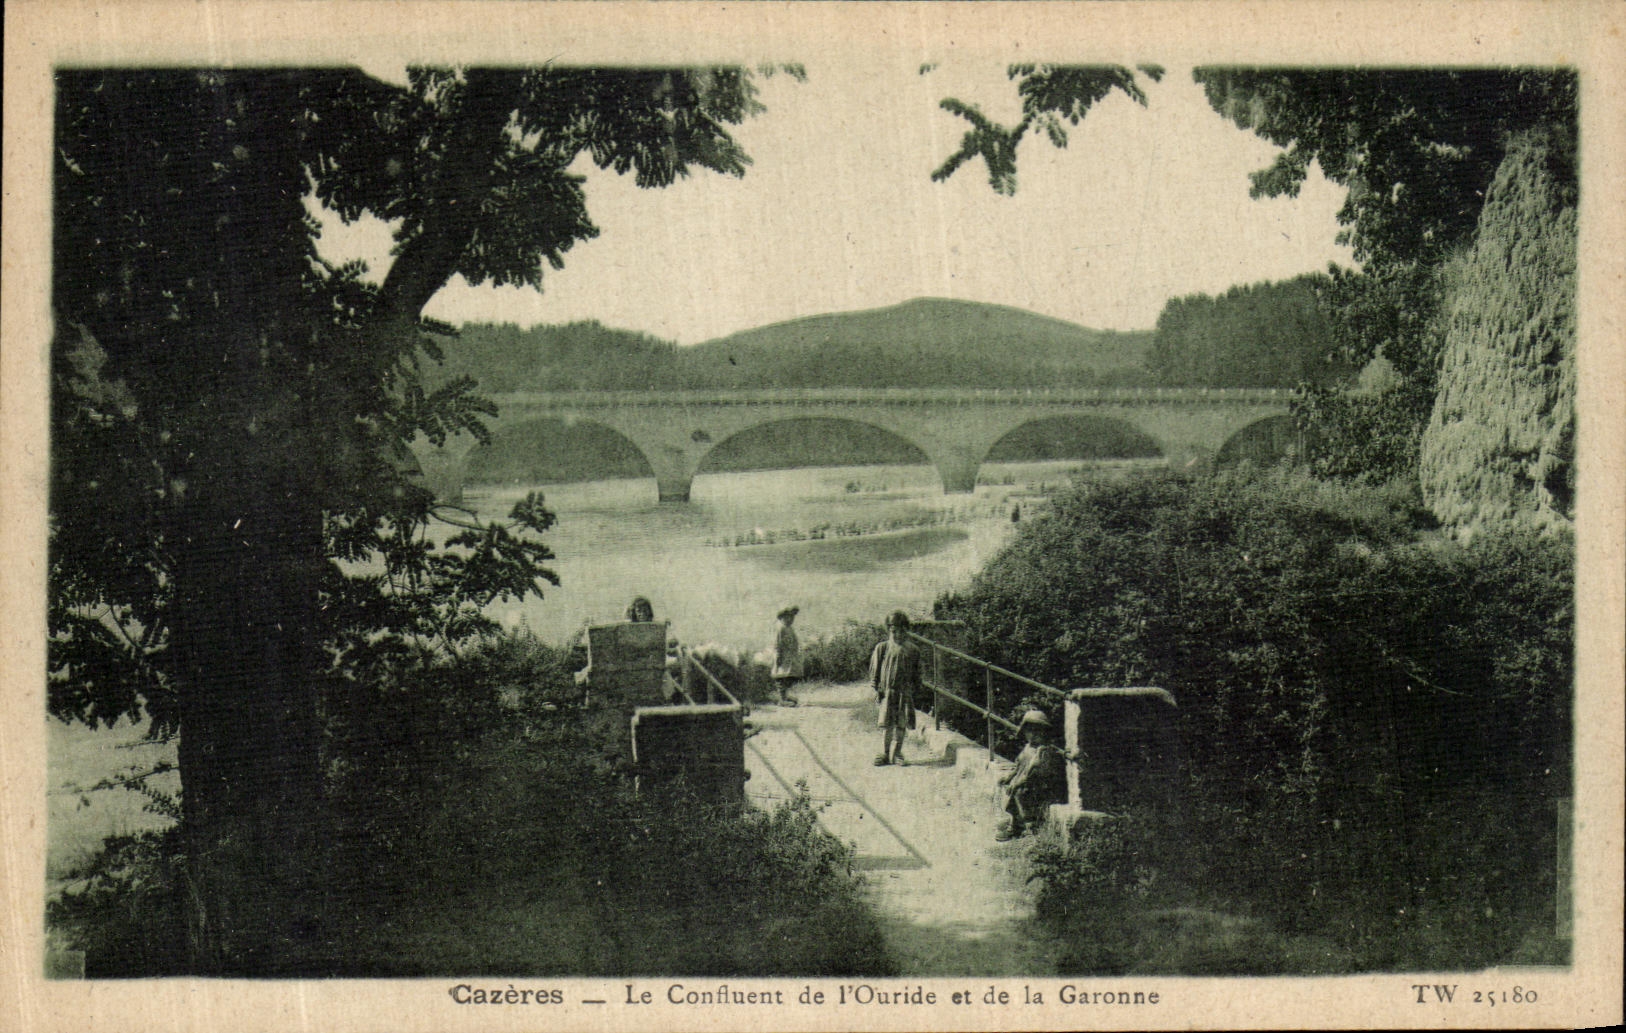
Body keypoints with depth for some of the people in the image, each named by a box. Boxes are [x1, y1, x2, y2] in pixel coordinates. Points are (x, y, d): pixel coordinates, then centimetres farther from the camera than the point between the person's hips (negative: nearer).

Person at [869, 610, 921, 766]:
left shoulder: (912, 650, 8)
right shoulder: (882, 648, 4)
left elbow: (916, 672, 14)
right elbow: (875, 669, 5)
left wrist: (916, 690, 10)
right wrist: (876, 688, -1)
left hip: (905, 691, 1)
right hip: (887, 690, -1)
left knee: (902, 724, 2)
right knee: (886, 723, -2)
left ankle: (896, 753, 12)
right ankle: (885, 754, 6)